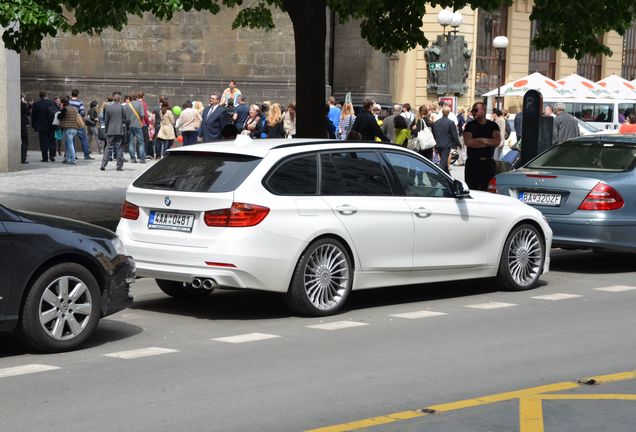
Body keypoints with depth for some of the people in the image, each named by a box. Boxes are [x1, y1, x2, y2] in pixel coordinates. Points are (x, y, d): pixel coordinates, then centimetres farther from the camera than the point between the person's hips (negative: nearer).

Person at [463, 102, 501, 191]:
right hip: (473, 162, -1)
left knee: (487, 190, 1)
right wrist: (488, 142, -10)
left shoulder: (493, 125, 8)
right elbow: (468, 142, -12)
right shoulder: (470, 125, 4)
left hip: (488, 162, 1)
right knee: (472, 189, -2)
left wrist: (479, 140, -11)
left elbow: (497, 141, -7)